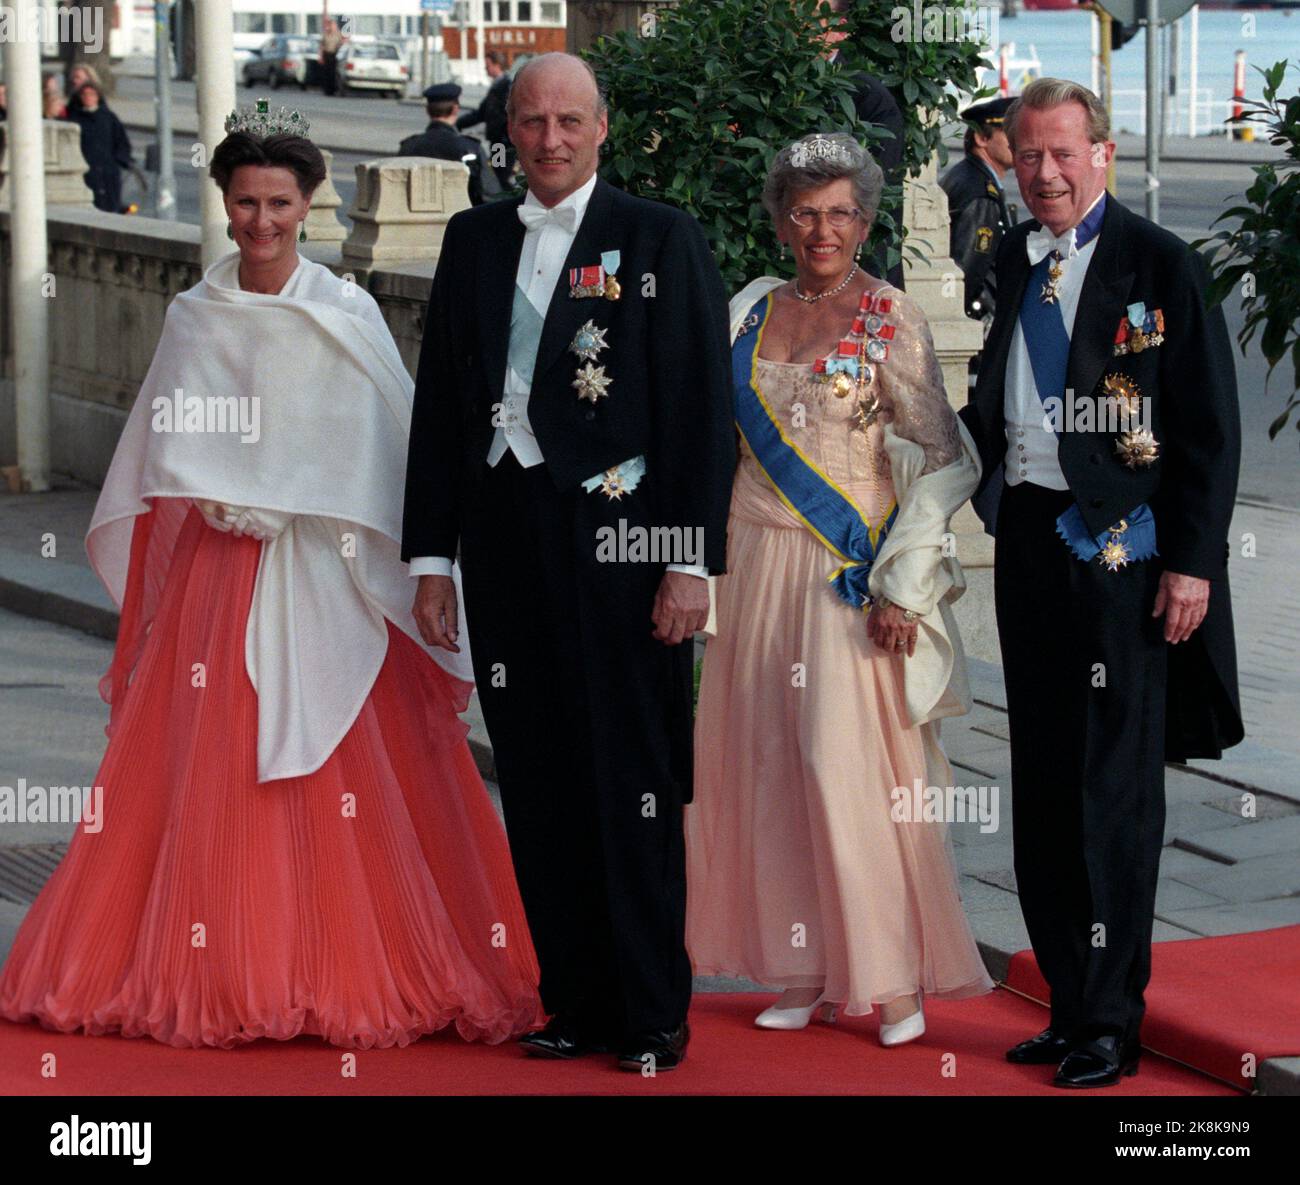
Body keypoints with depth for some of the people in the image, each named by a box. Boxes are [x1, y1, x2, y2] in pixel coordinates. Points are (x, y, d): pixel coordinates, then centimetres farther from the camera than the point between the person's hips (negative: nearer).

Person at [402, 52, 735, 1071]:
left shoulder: (660, 239, 0)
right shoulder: (475, 240, 13)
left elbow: (703, 408, -4)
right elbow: (439, 404, 14)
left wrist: (691, 562, -10)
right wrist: (431, 556, 9)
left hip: (618, 546, -4)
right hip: (507, 545, 4)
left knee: (633, 790, -1)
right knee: (538, 789, 6)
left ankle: (653, 1014, 8)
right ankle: (576, 1000, 15)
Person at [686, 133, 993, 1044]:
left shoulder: (891, 318, -5)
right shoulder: (752, 313, 10)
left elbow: (939, 459, -7)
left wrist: (901, 586, -13)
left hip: (851, 573, -5)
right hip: (760, 564, 5)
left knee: (853, 765, -9)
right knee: (768, 763, 5)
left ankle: (896, 979, 2)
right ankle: (806, 975, 14)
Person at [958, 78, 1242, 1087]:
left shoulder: (1161, 266, -7)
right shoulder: (1012, 260, 11)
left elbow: (1210, 429, -8)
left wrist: (1191, 561, -12)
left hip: (1123, 547, -6)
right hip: (1028, 537, 6)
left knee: (1113, 786, -2)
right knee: (1042, 782, 10)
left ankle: (1110, 1023, 6)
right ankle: (1070, 1003, 19)